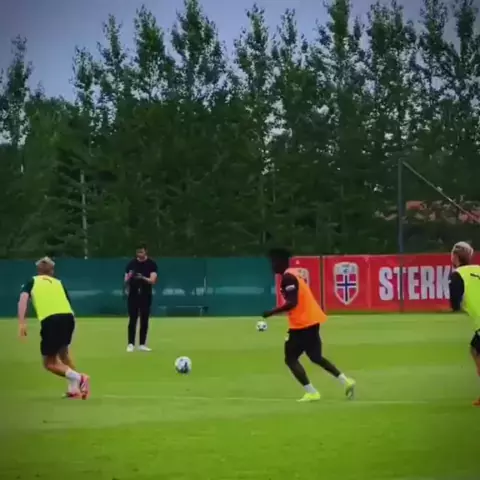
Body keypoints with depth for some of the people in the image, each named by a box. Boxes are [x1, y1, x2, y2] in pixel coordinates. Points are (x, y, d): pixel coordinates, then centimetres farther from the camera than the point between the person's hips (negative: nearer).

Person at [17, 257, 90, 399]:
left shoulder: (32, 282, 21)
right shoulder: (58, 283, 29)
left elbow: (23, 298, 2)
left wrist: (22, 322, -6)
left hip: (50, 320, -4)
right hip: (68, 316, 4)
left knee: (49, 362, 9)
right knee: (63, 352, 31)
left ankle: (78, 378, -11)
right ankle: (74, 389, 23)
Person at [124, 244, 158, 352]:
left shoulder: (151, 264, -2)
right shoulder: (131, 263, 3)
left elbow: (153, 281, -12)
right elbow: (126, 281, 3)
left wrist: (143, 278, -31)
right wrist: (129, 277, -20)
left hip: (146, 296, 0)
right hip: (133, 295, 0)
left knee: (144, 321, 3)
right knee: (132, 320, -4)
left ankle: (142, 344, 9)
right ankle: (131, 344, -3)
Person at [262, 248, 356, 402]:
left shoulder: (288, 278, -16)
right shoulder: (294, 274, 15)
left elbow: (292, 303, -25)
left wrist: (272, 313, -21)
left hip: (302, 323, -10)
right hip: (311, 319, 10)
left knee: (291, 359, -2)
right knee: (316, 357, 21)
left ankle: (311, 393, -8)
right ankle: (346, 382, 18)